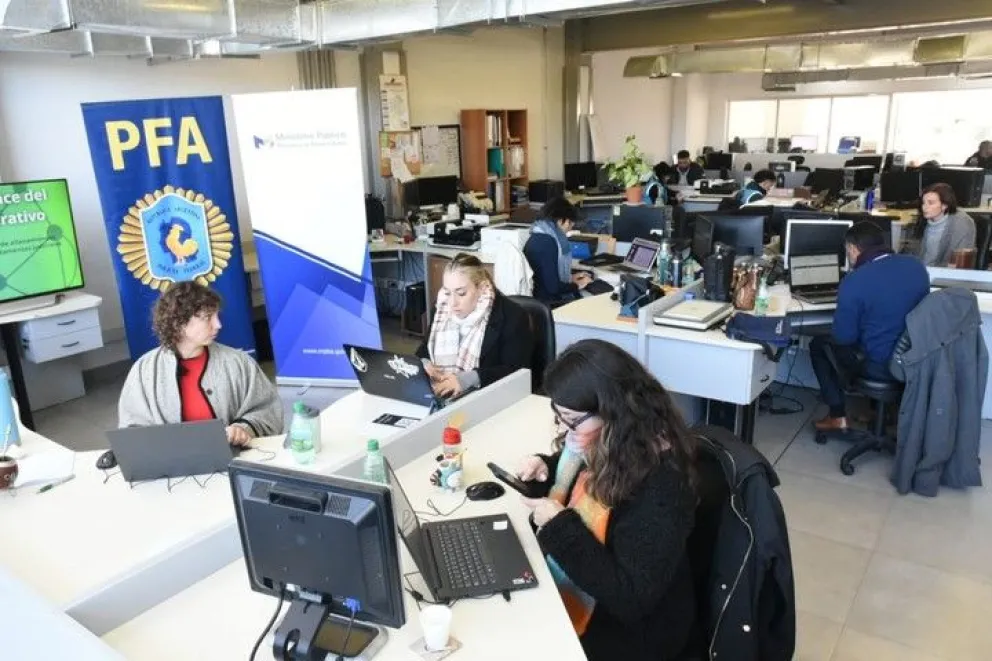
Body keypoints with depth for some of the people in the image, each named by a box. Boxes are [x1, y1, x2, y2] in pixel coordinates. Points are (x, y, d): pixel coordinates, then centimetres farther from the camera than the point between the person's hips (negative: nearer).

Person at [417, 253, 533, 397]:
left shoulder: (512, 316, -9)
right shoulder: (443, 312, 10)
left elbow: (517, 372, -16)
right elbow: (425, 350, 19)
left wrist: (467, 379, -27)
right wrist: (423, 364, -5)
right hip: (437, 396, 4)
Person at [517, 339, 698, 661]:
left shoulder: (660, 483, -31)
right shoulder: (601, 441, -8)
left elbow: (632, 600, -28)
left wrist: (560, 526, -27)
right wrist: (546, 468, -6)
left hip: (630, 627, -7)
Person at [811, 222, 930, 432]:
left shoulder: (854, 281, -21)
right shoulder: (916, 265, -2)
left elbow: (844, 337, -13)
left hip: (882, 366, -6)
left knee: (819, 344, 15)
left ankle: (838, 416, 16)